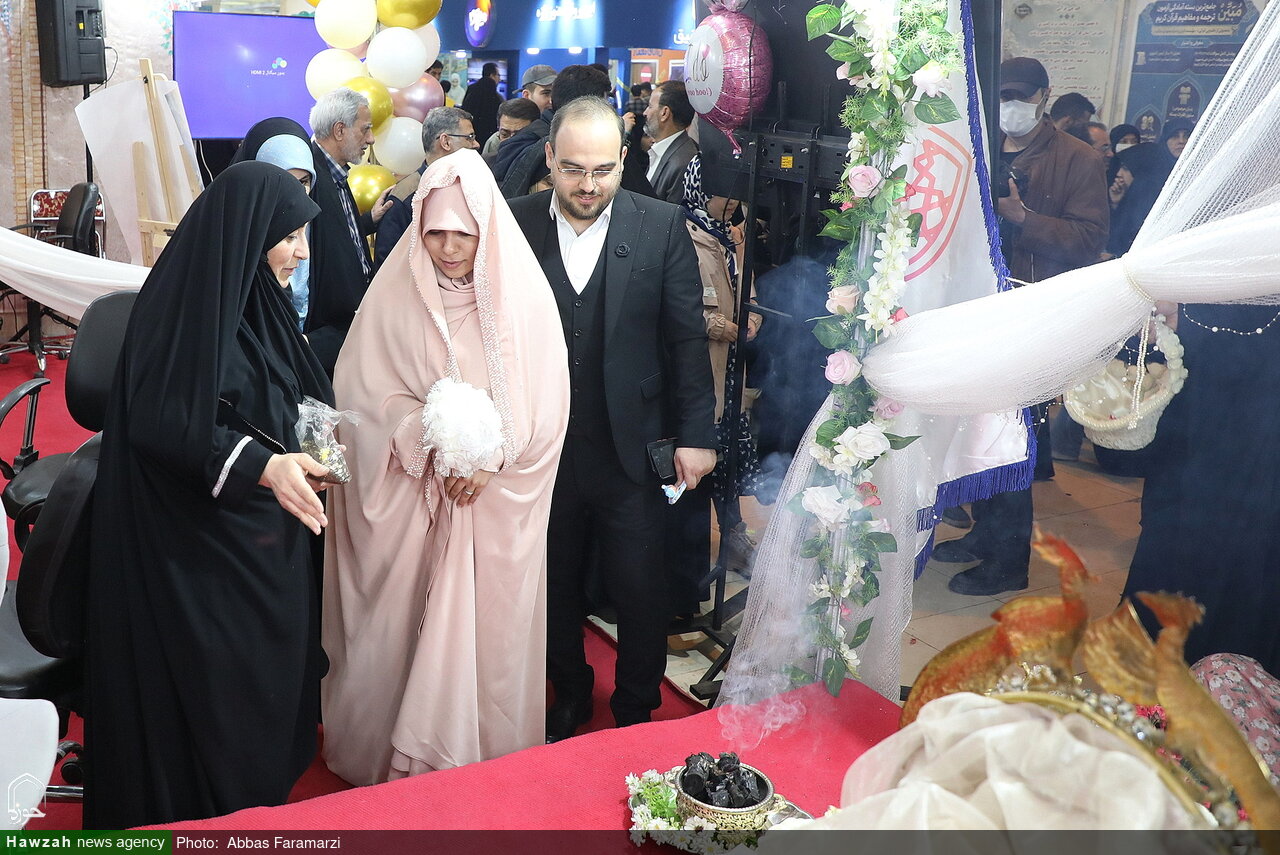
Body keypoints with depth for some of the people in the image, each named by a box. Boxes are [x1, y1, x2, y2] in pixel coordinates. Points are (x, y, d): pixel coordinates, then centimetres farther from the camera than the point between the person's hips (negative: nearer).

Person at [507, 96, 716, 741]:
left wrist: (695, 434, -4)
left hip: (632, 448, -1)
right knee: (555, 586, 17)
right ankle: (570, 695, 41)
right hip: (543, 448, 2)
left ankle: (637, 712, 32)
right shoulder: (514, 224, -3)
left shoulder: (662, 226, -5)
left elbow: (688, 337, -2)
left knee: (640, 592, 9)